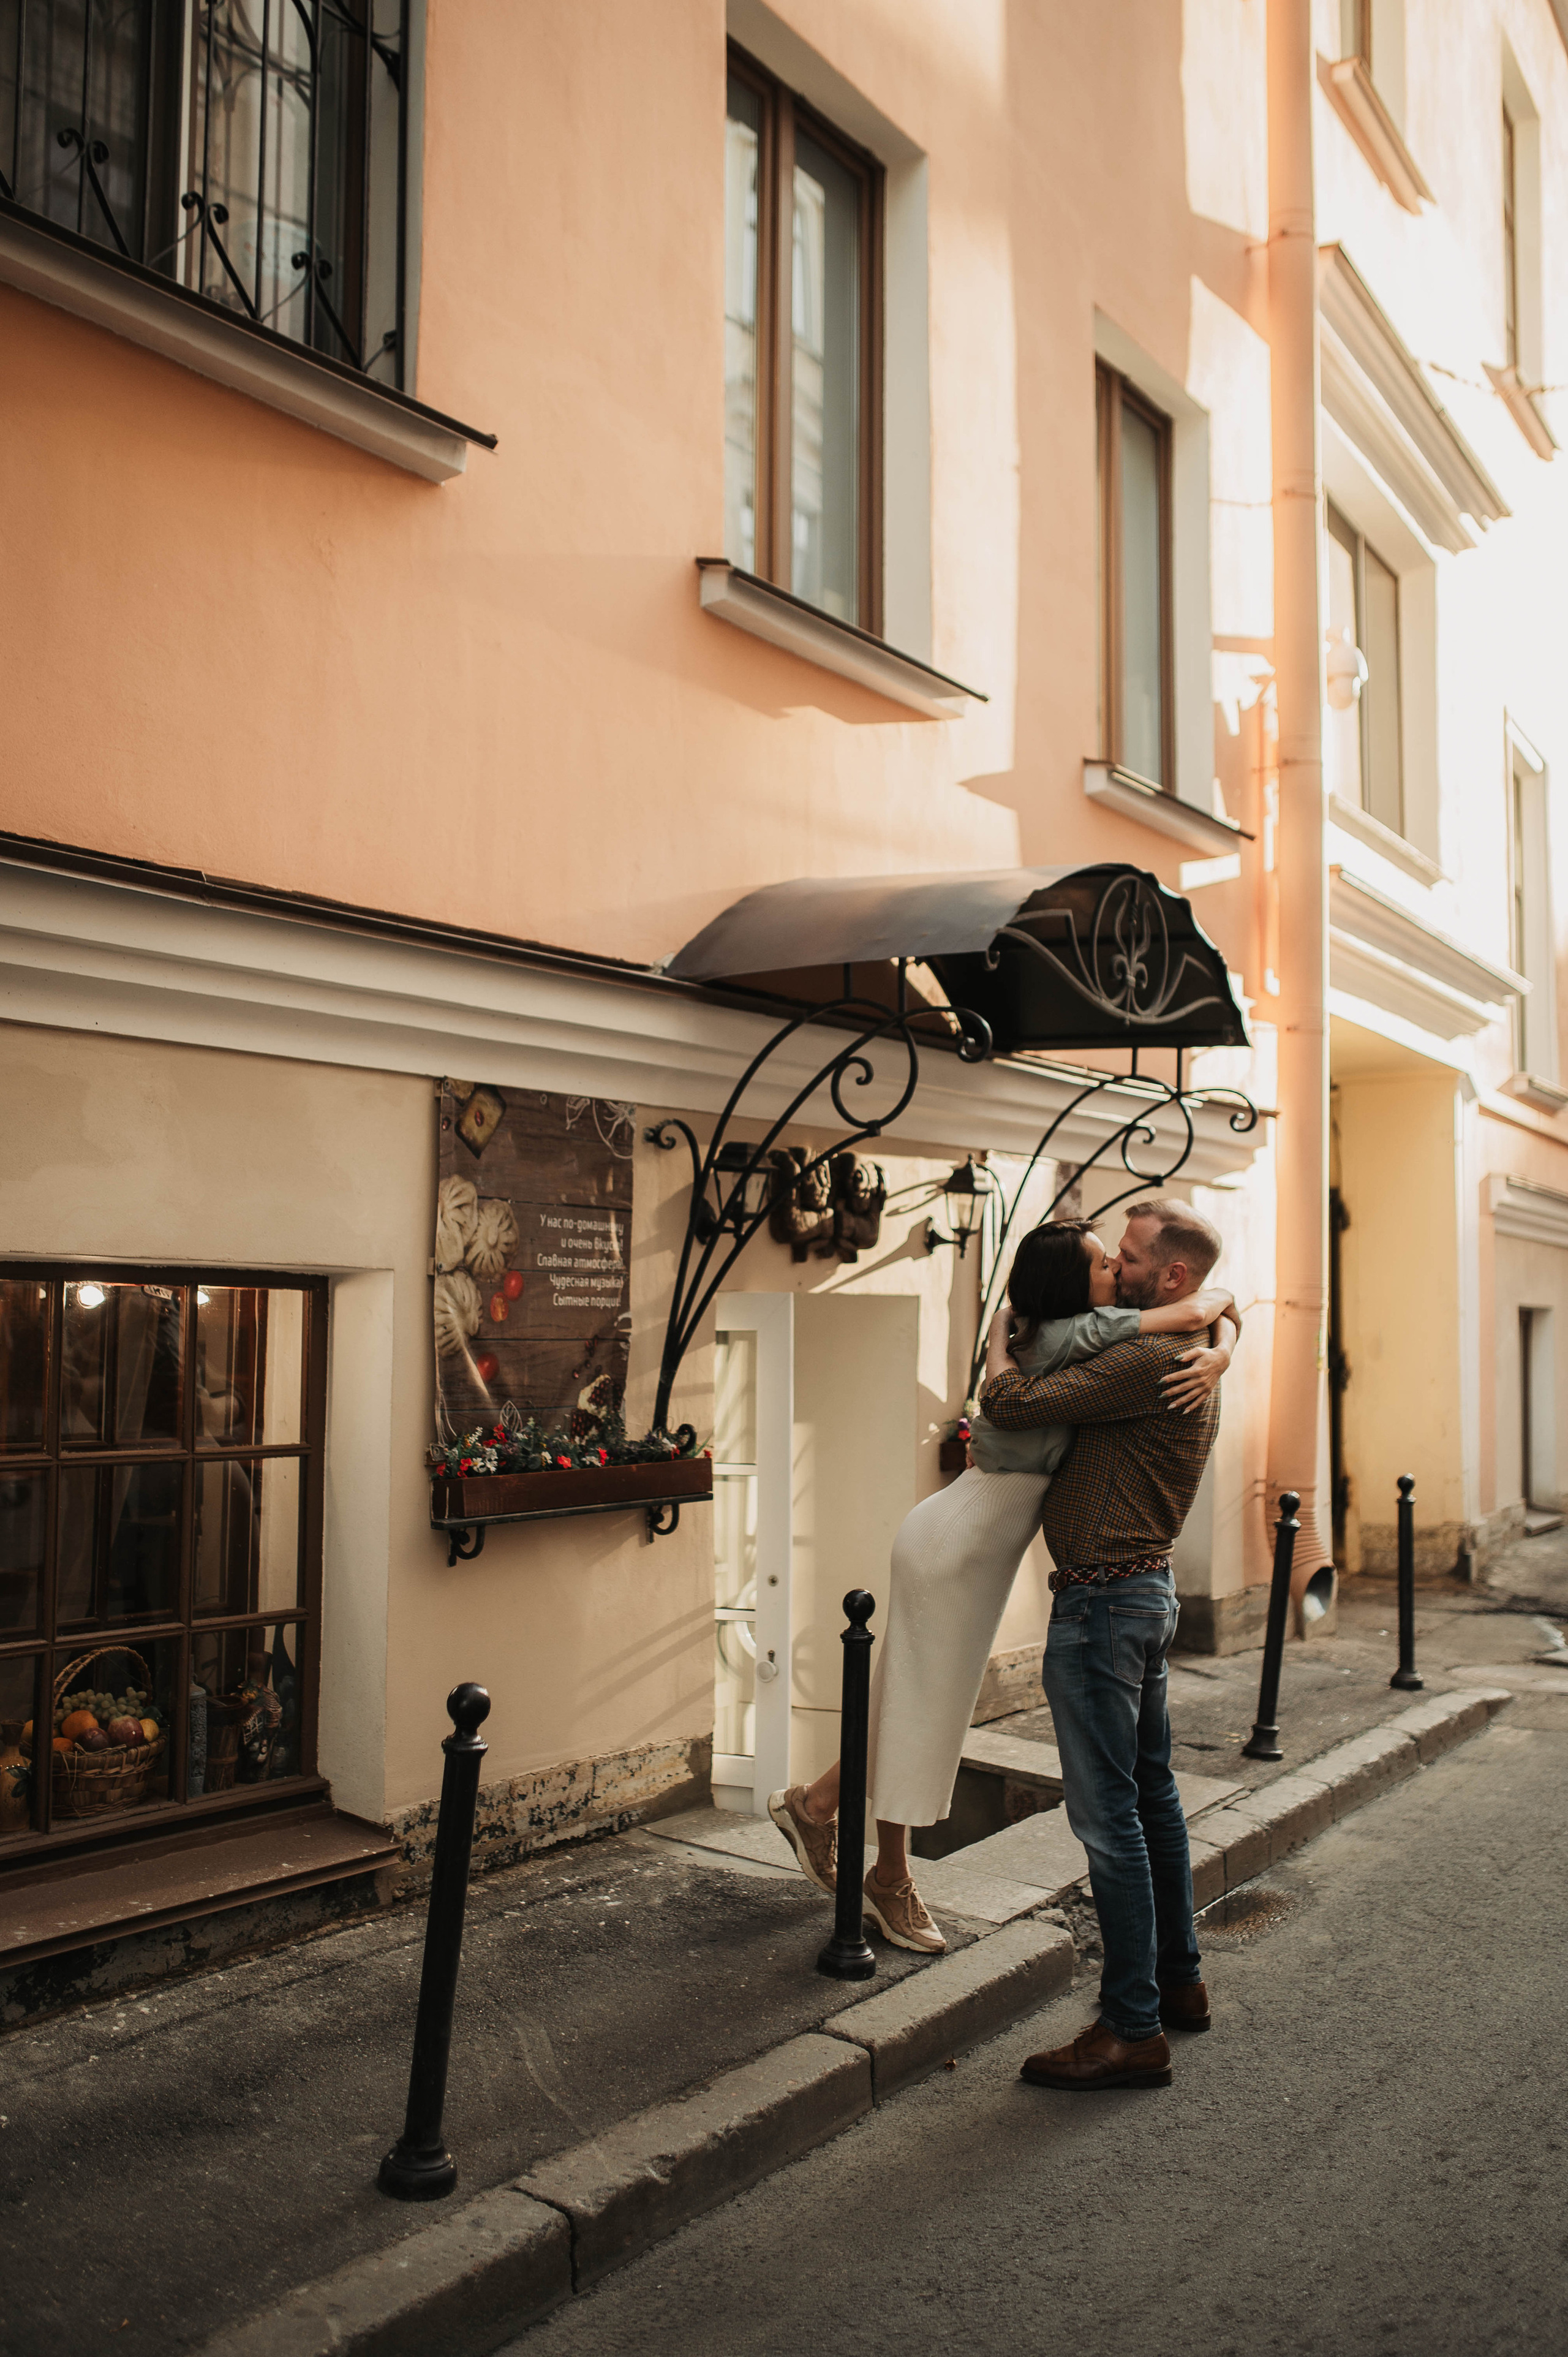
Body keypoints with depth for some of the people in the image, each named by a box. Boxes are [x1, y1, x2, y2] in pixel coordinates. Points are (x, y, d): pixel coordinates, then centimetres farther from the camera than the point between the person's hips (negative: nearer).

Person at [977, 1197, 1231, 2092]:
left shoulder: (1149, 1360, -21)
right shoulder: (1193, 1362, 13)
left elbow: (1011, 1404, -23)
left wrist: (1000, 1344, -4)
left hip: (1104, 1600, -11)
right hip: (1145, 1588, 11)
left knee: (1108, 1812, -4)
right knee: (1152, 1793, 19)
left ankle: (1134, 2030, 3)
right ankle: (1178, 1980, 32)